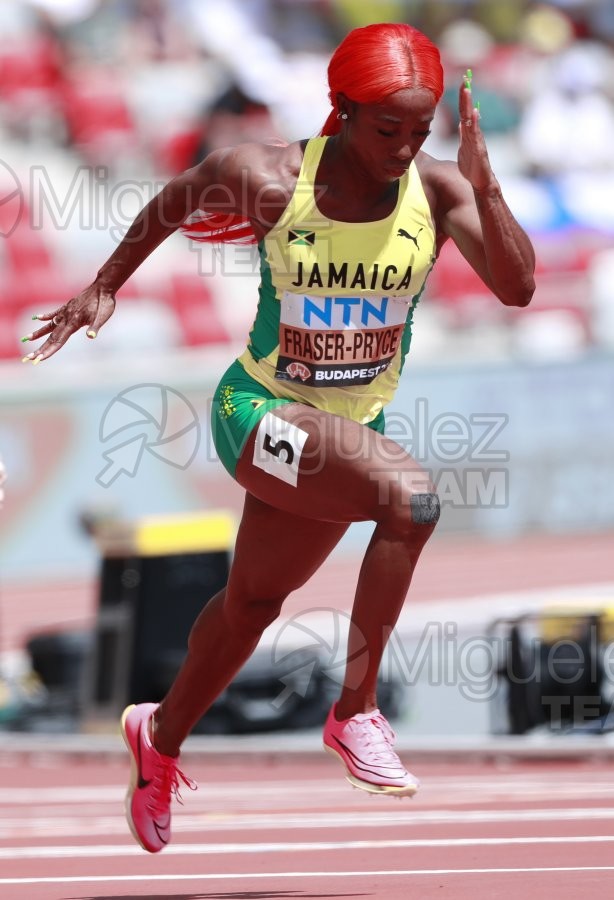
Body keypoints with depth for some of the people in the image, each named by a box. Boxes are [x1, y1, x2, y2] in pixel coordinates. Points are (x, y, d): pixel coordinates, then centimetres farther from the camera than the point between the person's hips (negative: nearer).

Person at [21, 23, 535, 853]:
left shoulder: (438, 189, -13)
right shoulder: (268, 179, -18)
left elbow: (516, 288, -23)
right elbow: (174, 203, 2)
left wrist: (484, 183, -34)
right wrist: (106, 287, 9)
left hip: (351, 430, 5)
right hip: (261, 412, -5)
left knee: (253, 602, 23)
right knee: (410, 496, -31)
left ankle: (160, 737, 50)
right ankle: (356, 712, -21)